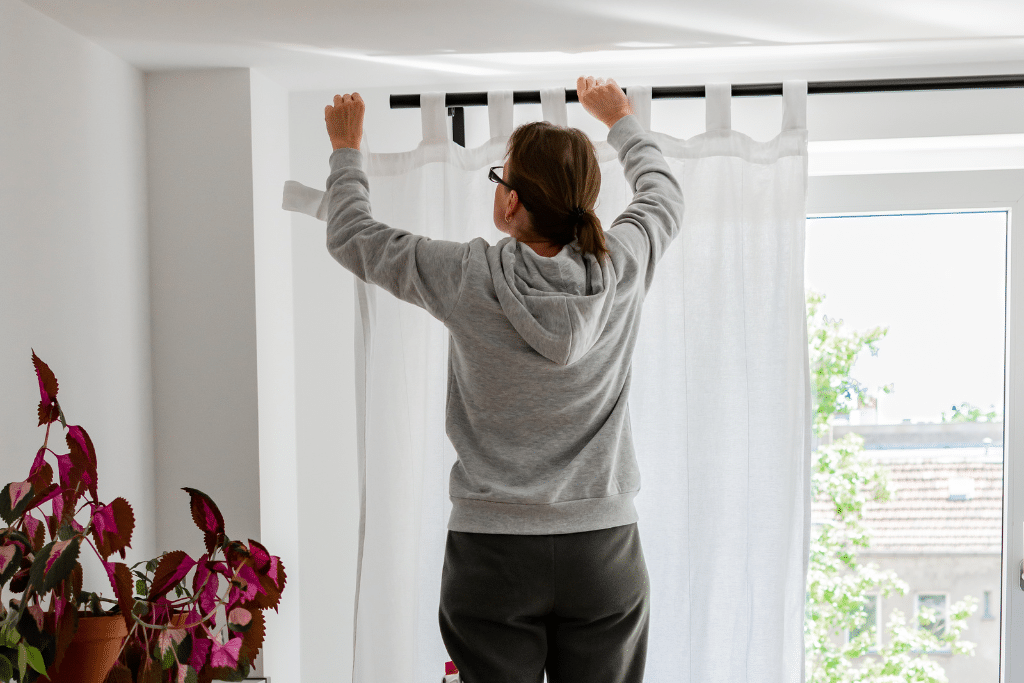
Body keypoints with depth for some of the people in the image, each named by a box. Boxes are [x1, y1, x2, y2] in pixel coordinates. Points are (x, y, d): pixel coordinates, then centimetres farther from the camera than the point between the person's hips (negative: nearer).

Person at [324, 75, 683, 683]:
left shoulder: (469, 277, -12)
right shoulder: (622, 266, -6)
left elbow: (353, 236, 5)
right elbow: (664, 191, 18)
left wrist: (347, 149, 22)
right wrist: (621, 119, 35)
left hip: (493, 554, -2)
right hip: (605, 549, 2)